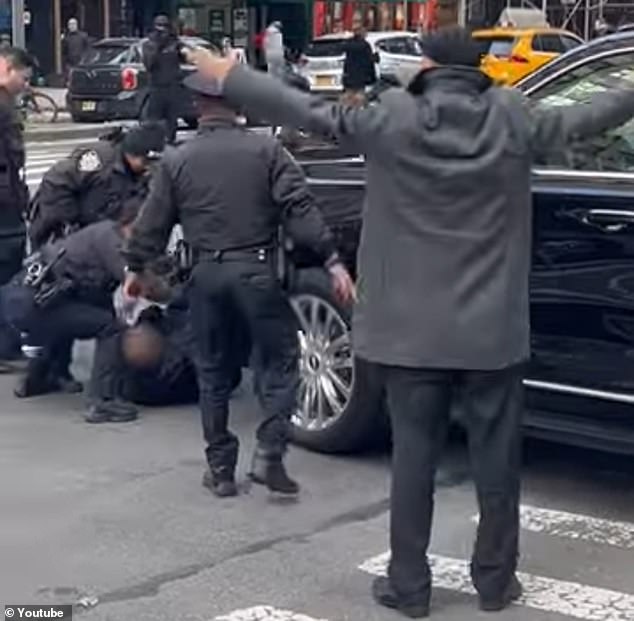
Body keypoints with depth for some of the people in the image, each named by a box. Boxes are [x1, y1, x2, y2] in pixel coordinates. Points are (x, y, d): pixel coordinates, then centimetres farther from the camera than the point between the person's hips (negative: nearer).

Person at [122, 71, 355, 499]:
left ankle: (220, 468, 18)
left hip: (206, 273, 2)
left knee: (213, 372, 13)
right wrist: (331, 258, -9)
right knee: (280, 358, 9)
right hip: (255, 270, -2)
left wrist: (136, 268, 23)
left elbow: (152, 223, 9)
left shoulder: (176, 160, 3)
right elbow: (300, 208, -10)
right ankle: (269, 453, -3)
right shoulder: (266, 150, -3)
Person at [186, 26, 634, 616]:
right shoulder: (511, 119, -3)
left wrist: (228, 77, 10)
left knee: (413, 456, 7)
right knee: (496, 457, 11)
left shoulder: (392, 120, -8)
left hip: (414, 329, -1)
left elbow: (309, 111, -2)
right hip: (493, 328, 1)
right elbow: (579, 120, 12)